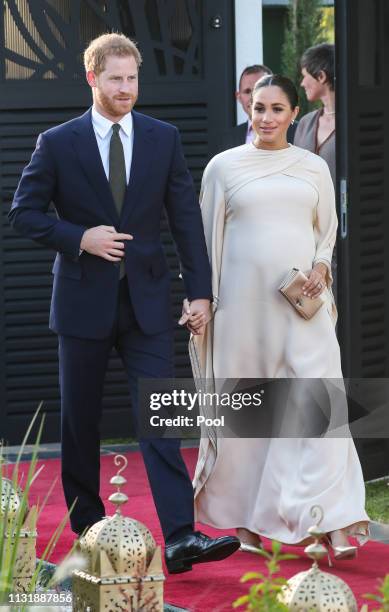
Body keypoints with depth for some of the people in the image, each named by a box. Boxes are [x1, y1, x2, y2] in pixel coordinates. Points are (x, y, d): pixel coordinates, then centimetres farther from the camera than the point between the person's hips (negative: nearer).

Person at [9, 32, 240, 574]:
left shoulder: (163, 139, 4)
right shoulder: (58, 143, -2)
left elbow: (186, 219, 5)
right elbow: (24, 213, 0)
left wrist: (200, 290, -1)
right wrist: (79, 238, -15)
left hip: (146, 301, 1)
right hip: (84, 300, 0)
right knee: (81, 422, 9)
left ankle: (180, 538, -15)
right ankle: (87, 527, 24)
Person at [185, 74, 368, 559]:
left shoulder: (313, 168, 10)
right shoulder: (224, 166, 5)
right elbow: (207, 238, 8)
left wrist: (322, 266, -3)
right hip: (243, 301, -1)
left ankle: (332, 522, -12)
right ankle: (244, 518, 17)